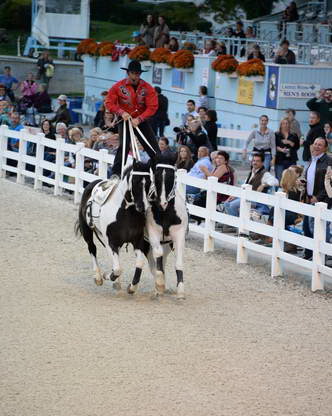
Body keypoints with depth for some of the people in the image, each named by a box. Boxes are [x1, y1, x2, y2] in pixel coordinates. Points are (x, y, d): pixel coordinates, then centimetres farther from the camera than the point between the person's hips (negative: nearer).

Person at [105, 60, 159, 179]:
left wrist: (139, 119, -21)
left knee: (153, 148, 0)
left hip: (141, 121, 2)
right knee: (123, 146, -16)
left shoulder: (148, 88, -8)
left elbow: (152, 107, -10)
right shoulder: (119, 87, -9)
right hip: (125, 120, -2)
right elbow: (109, 102, -4)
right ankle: (116, 173, -11)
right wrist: (121, 112, -19)